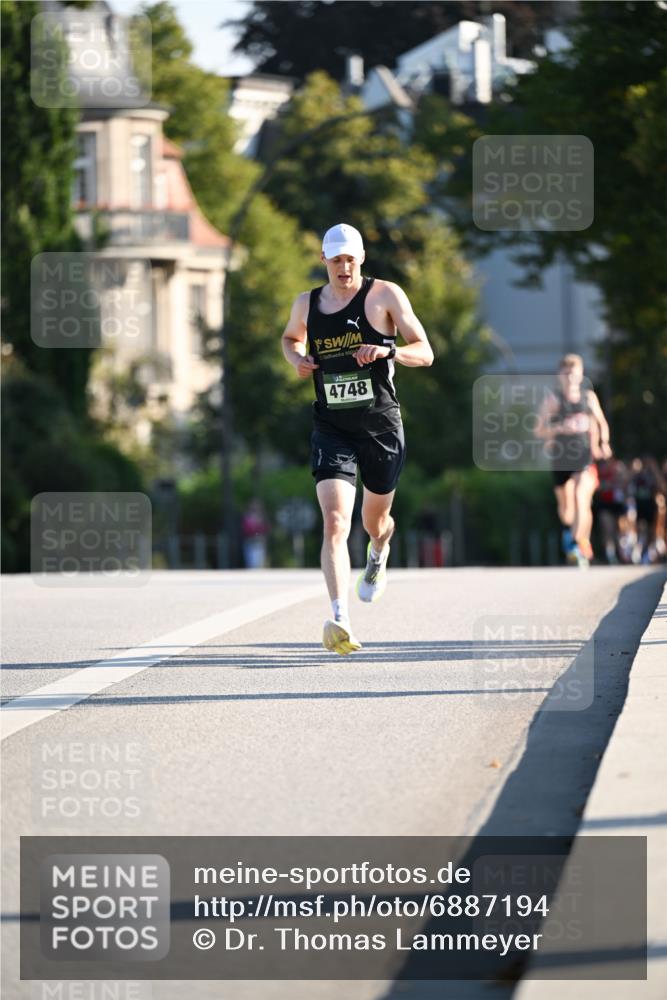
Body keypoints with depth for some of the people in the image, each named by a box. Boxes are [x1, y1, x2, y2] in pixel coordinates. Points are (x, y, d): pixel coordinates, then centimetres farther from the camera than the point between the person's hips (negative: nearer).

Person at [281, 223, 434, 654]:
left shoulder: (385, 295, -4)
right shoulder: (307, 304, 7)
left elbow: (425, 353, -5)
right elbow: (291, 337, 29)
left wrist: (389, 350, -25)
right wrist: (297, 358, 5)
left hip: (382, 427, -1)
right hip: (331, 429, 1)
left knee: (375, 520, 19)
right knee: (335, 522, -19)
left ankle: (379, 556, 57)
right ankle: (340, 618, -29)